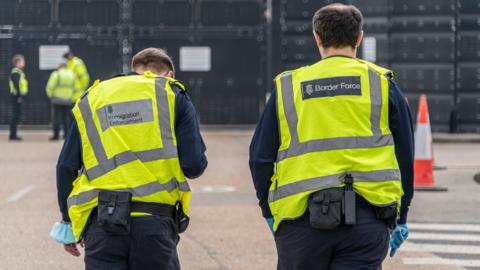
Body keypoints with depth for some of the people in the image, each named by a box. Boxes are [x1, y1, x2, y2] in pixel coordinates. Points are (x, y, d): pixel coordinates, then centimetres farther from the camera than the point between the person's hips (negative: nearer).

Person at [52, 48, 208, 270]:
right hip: (155, 222, -1)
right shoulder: (173, 95, 8)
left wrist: (68, 221, 21)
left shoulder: (91, 99, 16)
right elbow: (194, 166, 0)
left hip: (101, 224, 2)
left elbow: (66, 167, 11)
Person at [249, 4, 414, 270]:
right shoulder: (382, 84, 8)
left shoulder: (286, 87, 10)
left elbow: (261, 157, 10)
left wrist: (269, 211, 23)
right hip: (367, 216, -1)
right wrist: (400, 217, 19)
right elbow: (404, 157, 10)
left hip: (300, 217, 1)